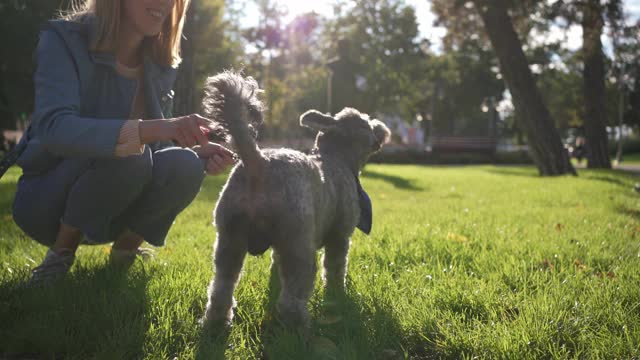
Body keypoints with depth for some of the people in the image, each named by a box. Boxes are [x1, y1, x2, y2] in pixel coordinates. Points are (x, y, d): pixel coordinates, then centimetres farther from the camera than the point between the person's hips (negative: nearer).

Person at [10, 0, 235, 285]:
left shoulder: (161, 64, -2)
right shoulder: (64, 40, -18)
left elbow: (161, 142, 4)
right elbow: (54, 128, -35)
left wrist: (196, 151, -21)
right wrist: (153, 129, -49)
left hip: (111, 212, 4)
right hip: (48, 199, -4)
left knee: (184, 164, -24)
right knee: (128, 155, -33)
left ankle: (125, 250, 1)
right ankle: (62, 251, -8)